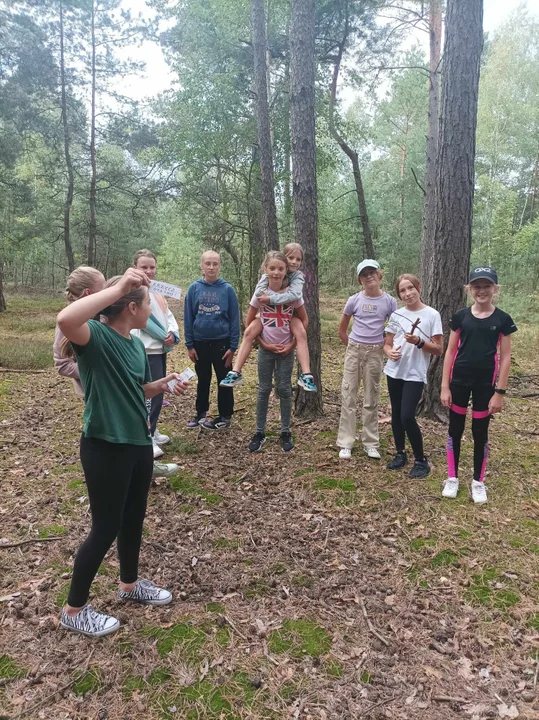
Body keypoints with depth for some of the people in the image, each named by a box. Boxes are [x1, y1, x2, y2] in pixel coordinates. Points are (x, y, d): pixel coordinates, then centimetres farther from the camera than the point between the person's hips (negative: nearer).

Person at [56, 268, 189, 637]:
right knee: (106, 527, 5)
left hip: (139, 442, 8)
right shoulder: (95, 336, -18)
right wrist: (119, 286, -40)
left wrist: (163, 384, 0)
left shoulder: (137, 344, 6)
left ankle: (130, 583, 44)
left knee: (134, 517, 21)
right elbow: (65, 320, -43)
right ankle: (74, 610, 27)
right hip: (105, 447, -8)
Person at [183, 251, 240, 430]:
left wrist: (233, 346, -8)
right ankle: (201, 413, 29)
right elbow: (188, 318, 0)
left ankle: (225, 417, 18)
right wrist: (189, 345, -2)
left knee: (224, 380, 7)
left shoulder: (227, 289, -7)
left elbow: (234, 319, -5)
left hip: (221, 342, -2)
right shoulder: (194, 288, -3)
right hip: (200, 342, 2)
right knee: (203, 380, 15)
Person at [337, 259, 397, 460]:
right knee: (348, 397, 2)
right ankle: (345, 443, 11)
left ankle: (370, 443, 20)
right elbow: (342, 330, 8)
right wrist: (353, 347, 5)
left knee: (371, 399, 9)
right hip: (354, 351, 0)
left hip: (375, 353, 0)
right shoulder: (354, 300, -2)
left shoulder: (389, 301, -3)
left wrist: (383, 346, -2)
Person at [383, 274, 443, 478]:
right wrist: (390, 352, -13)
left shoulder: (432, 315, -6)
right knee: (396, 415, 11)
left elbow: (439, 349, -6)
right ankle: (400, 454, 29)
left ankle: (421, 460, 7)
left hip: (415, 375, -4)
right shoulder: (396, 315, 6)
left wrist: (419, 342, -22)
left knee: (407, 417, -11)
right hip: (394, 372, 5)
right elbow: (387, 344, 10)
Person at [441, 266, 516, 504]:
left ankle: (478, 481, 25)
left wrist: (500, 392, -6)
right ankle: (452, 478, 24)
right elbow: (450, 352, 1)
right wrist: (445, 386, -3)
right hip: (459, 380, 1)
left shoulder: (502, 320, -4)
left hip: (485, 383, -1)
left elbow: (505, 358, -3)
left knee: (480, 433, 9)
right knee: (455, 429, 9)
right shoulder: (461, 316, -2)